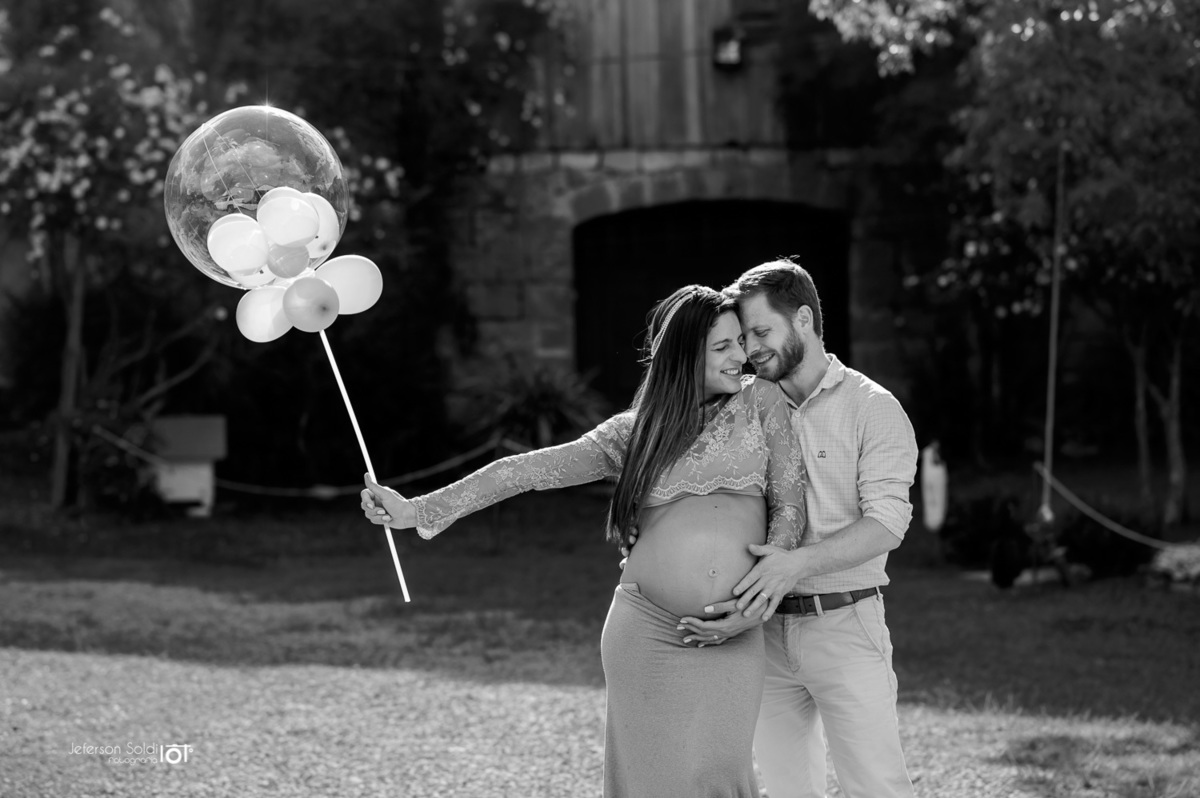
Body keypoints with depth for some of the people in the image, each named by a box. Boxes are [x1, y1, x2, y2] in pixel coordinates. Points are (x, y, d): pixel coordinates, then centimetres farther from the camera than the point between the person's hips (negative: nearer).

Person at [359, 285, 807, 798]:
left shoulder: (760, 401, 9)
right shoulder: (635, 430, 10)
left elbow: (789, 502, 7)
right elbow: (530, 469, 5)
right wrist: (420, 511, 0)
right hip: (646, 633, 1)